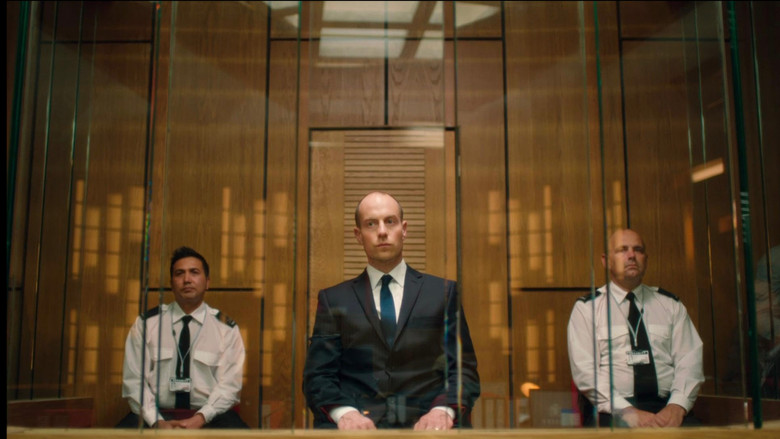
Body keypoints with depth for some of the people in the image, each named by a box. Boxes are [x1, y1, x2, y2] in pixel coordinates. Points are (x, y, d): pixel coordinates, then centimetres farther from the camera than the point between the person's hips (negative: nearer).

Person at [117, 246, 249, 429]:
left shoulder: (226, 328, 5)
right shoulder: (146, 323, 7)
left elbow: (229, 384, -1)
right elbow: (134, 380, 2)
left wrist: (200, 419, -17)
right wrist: (157, 422, -12)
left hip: (208, 416, 0)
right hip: (158, 414, 0)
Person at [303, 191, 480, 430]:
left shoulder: (443, 292, 13)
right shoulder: (333, 299, 13)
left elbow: (464, 370, 8)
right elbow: (318, 376, 7)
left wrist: (443, 410, -13)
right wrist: (345, 413, -14)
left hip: (423, 422, 1)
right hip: (358, 424, 0)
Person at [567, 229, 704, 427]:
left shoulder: (671, 305, 17)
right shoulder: (586, 307, 7)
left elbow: (689, 360, 7)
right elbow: (584, 369, -3)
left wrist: (677, 406, -12)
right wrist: (627, 411, -16)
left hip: (666, 408, 3)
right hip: (612, 410, -3)